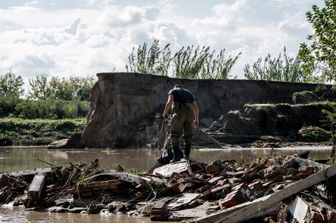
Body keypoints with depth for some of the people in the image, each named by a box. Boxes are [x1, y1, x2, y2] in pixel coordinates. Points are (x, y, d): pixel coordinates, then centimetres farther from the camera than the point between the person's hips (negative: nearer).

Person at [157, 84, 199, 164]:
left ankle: (177, 154, -19)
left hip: (179, 113, -5)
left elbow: (170, 101, -4)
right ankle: (186, 156, 12)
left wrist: (165, 113, 7)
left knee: (174, 135, -4)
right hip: (190, 113, 5)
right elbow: (196, 106, 24)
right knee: (188, 136, 15)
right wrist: (197, 119, 29)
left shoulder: (173, 91, 16)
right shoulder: (188, 92, 30)